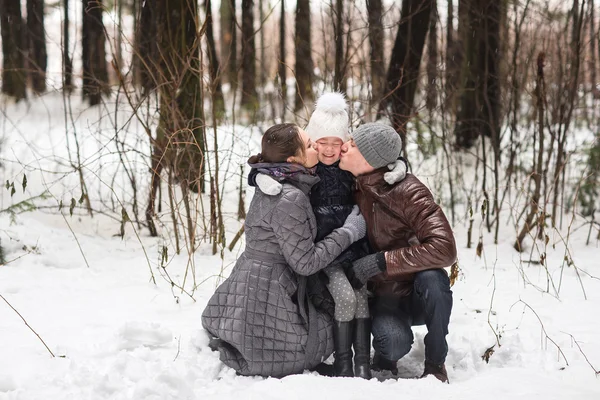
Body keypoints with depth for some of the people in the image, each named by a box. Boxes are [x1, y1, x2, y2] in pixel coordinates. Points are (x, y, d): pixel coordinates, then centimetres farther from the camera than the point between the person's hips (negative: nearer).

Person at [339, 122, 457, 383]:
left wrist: (379, 262, -33)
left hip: (422, 295, -1)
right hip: (386, 296, 2)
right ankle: (384, 362, 6)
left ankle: (436, 364, -12)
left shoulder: (407, 191, -21)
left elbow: (444, 248, -32)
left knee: (431, 276, -37)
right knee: (393, 340, -32)